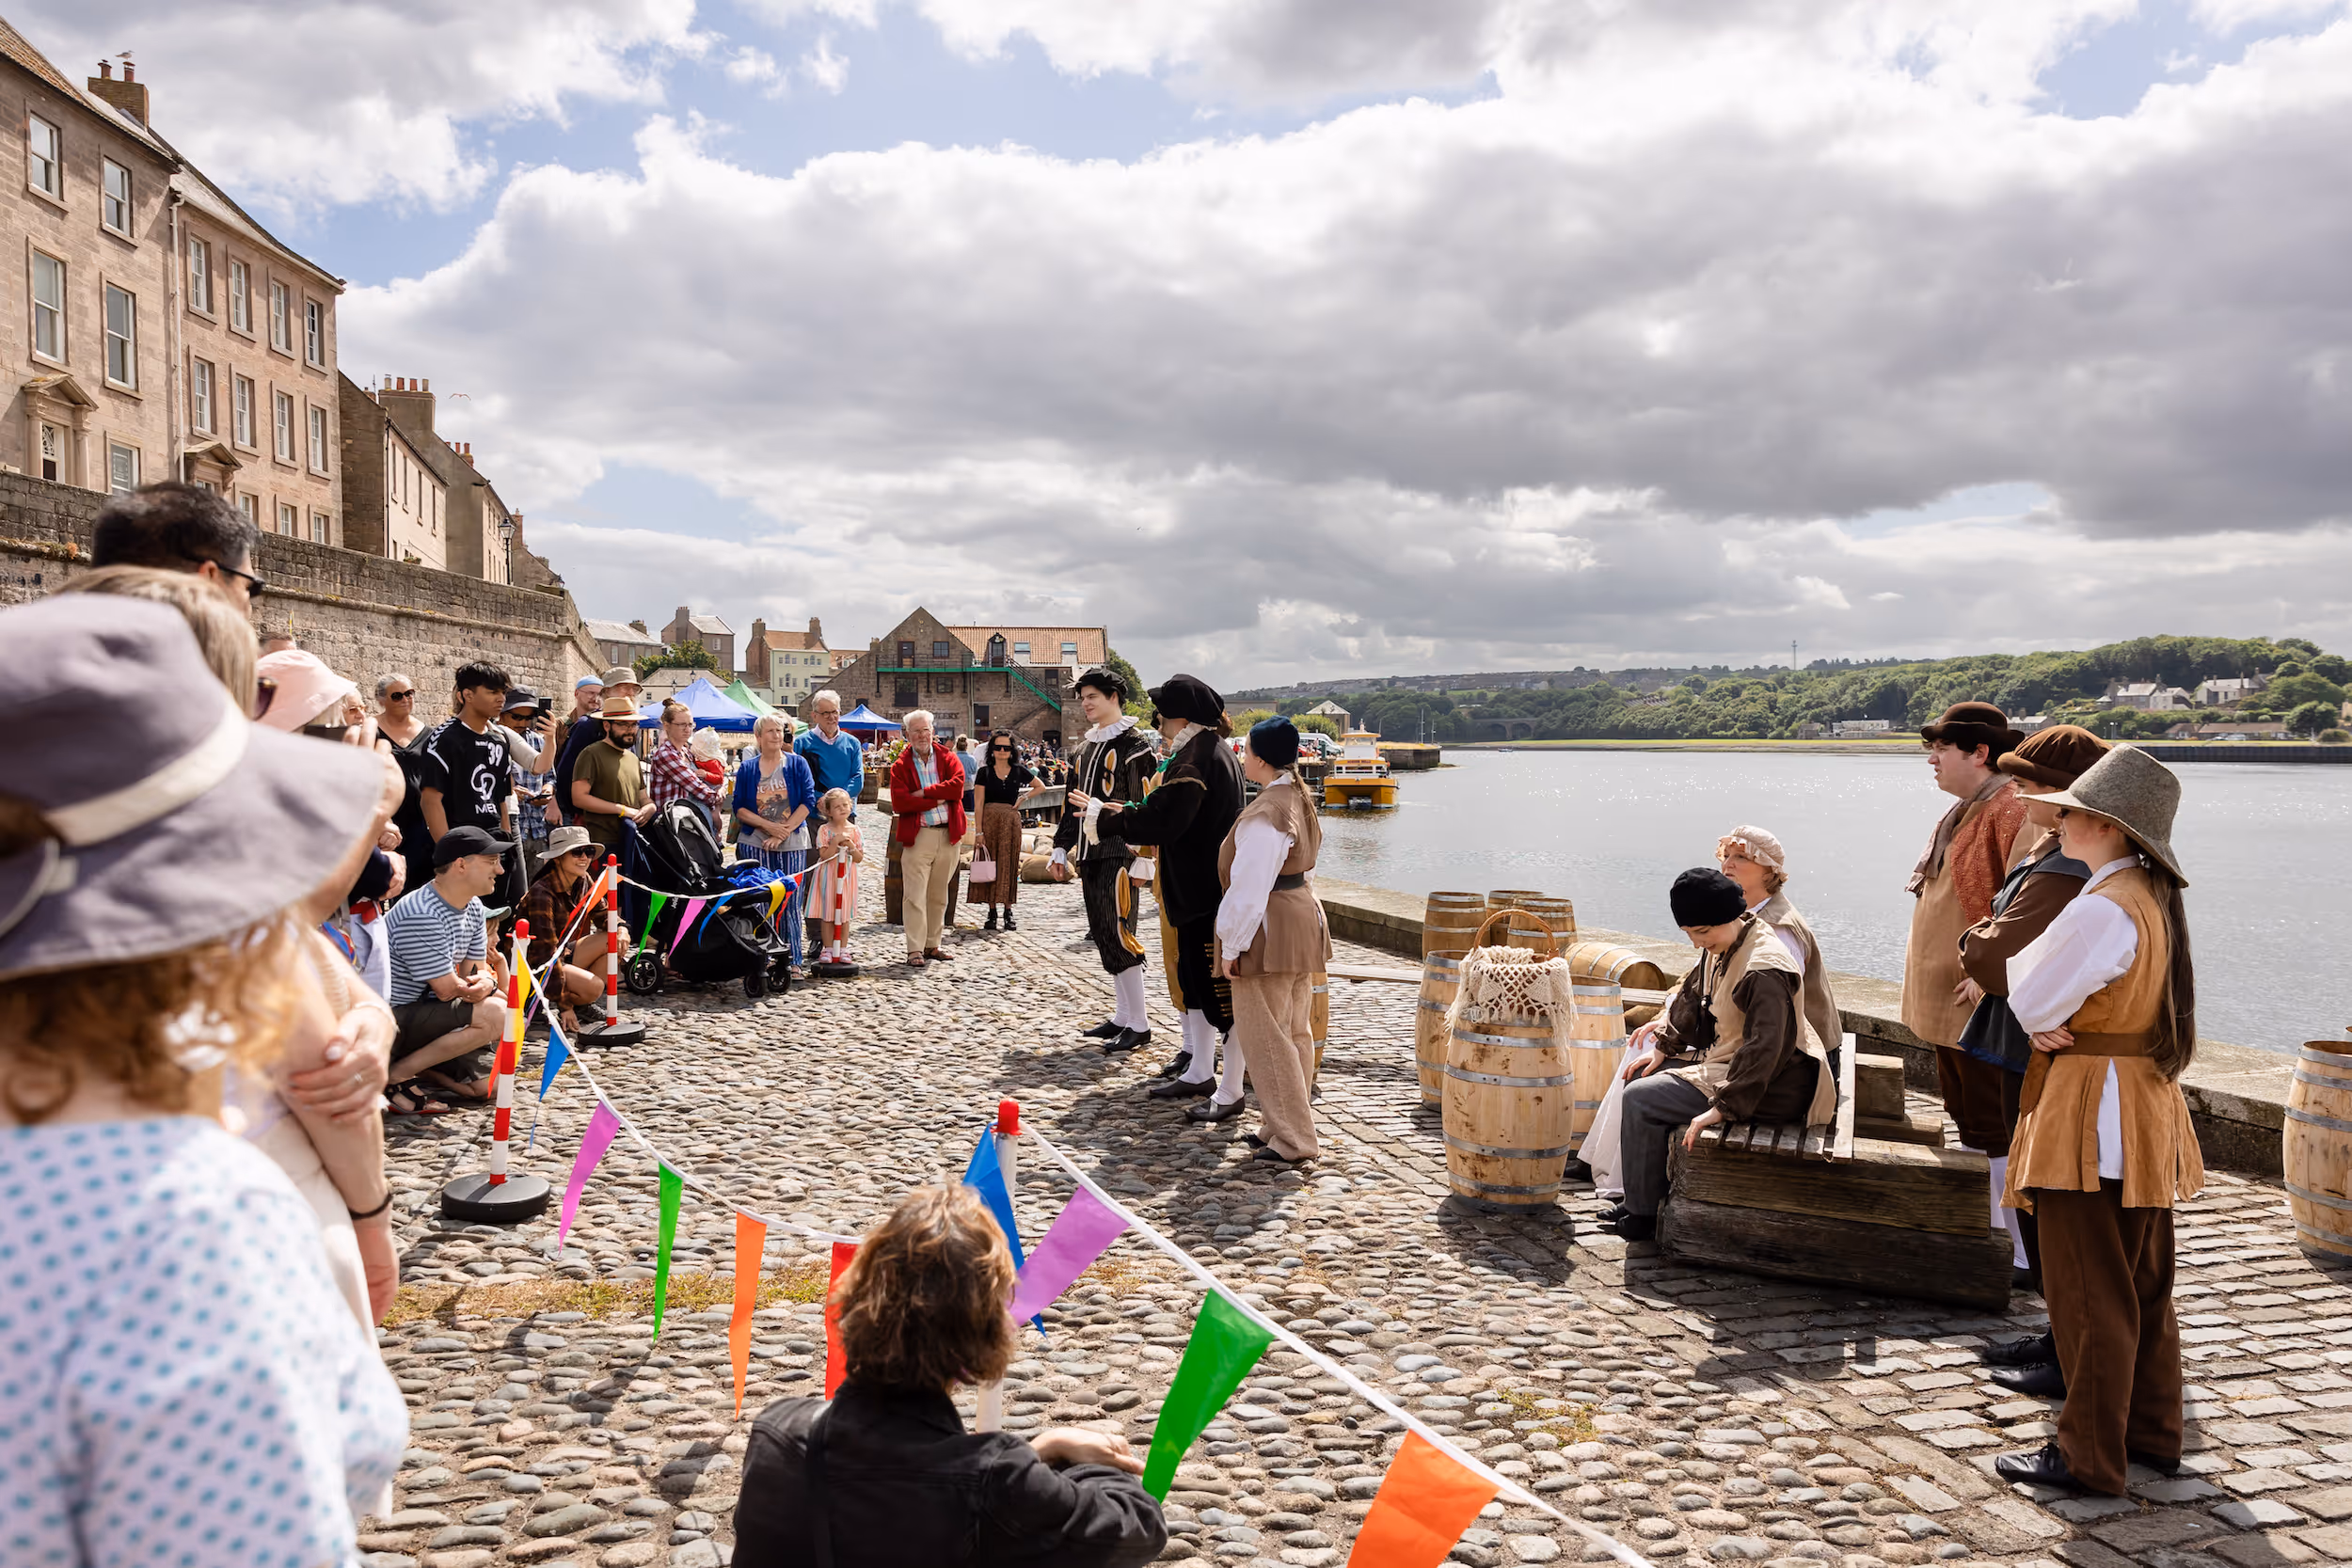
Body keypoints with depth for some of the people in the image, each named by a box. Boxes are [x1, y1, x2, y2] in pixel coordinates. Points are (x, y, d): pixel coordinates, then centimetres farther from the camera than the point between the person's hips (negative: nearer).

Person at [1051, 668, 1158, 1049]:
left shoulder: (1132, 747, -7)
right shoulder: (1088, 749, 18)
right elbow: (1072, 803, 23)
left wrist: (1139, 860, -19)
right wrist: (1062, 850, 18)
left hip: (1118, 855, -8)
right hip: (1091, 856, 9)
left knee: (1119, 934, -9)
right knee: (1103, 935, 11)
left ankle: (1139, 1026, -3)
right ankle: (1122, 1017, 20)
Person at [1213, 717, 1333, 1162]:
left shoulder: (1264, 815, -21)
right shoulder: (1299, 800, 10)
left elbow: (1250, 888, -22)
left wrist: (1231, 946, -15)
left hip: (1271, 928, -10)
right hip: (1302, 914, 10)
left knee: (1264, 1036, -2)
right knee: (1294, 1032, 15)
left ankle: (1291, 1139, 1)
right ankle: (1288, 1126, 25)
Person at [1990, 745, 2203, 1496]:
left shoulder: (2101, 908, -22)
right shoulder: (2157, 898, 8)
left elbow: (2031, 1003, -17)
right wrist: (2059, 1022, -4)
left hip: (2093, 1112, -9)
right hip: (2148, 1106, 9)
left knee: (2089, 1293, 1)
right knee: (2144, 1285, 19)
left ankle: (2089, 1457, 10)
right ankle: (2152, 1432, 31)